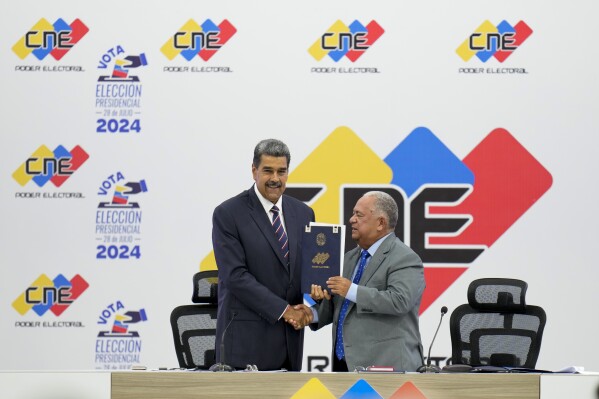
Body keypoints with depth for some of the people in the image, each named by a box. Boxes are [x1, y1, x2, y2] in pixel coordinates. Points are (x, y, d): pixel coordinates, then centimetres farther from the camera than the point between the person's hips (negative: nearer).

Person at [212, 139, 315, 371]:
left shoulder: (303, 214, 12)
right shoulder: (228, 214, -6)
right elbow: (235, 275, -13)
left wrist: (307, 305, -9)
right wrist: (283, 310, -16)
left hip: (290, 340, 5)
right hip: (247, 339, -5)